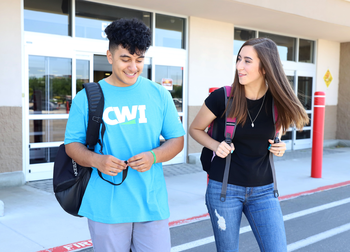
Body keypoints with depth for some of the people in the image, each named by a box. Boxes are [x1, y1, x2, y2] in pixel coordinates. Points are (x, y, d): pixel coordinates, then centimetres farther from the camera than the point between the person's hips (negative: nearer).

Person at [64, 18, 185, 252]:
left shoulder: (159, 95, 4)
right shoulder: (87, 98, 1)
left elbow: (177, 139, 7)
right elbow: (72, 144, 5)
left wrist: (153, 156, -14)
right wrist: (95, 160, -16)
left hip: (152, 204, 1)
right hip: (106, 207, 0)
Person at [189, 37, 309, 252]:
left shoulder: (276, 101, -5)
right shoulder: (222, 97, -13)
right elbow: (195, 129, 2)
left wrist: (279, 147, -5)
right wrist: (216, 146, -15)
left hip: (263, 191, 2)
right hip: (224, 188, -2)